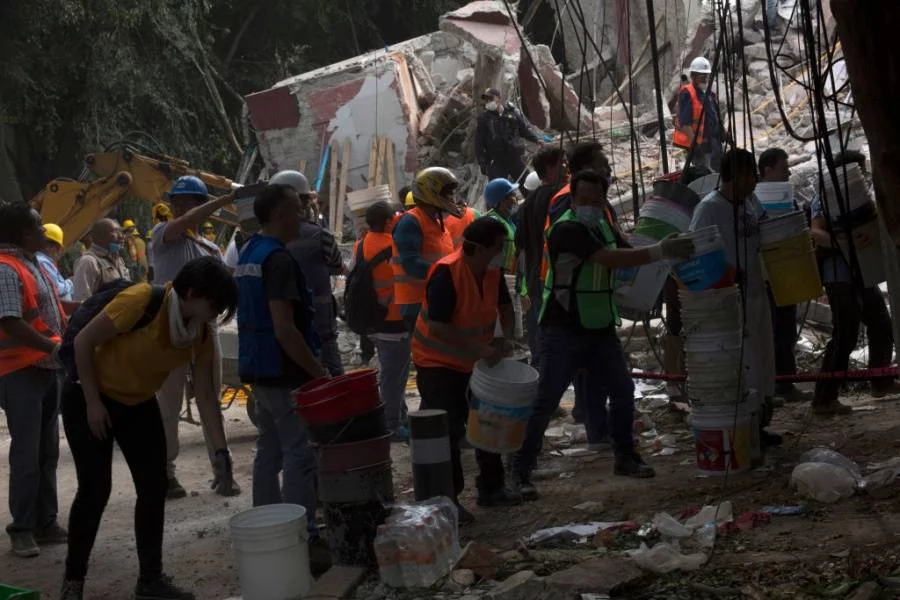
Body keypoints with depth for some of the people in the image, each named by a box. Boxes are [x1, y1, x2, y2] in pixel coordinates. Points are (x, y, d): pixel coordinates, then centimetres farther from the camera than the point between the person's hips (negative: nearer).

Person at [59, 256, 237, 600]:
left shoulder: (202, 333, -10)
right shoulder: (141, 301, -29)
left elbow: (206, 394, -4)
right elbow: (83, 342, -22)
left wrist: (220, 450, -8)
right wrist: (93, 403, -19)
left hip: (139, 405, 6)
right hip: (89, 398, -6)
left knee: (154, 487, 2)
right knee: (95, 488, -8)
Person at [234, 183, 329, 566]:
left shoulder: (248, 253, 12)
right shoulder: (278, 258, -18)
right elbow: (284, 329, -24)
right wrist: (319, 372, -19)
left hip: (260, 369, 10)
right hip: (285, 372, -10)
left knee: (269, 451, 15)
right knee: (300, 455, -5)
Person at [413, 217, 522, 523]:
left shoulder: (493, 271, -6)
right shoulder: (446, 273, -28)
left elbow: (504, 306, 12)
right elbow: (437, 326, -34)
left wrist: (506, 337, -7)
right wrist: (480, 349, -34)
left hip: (475, 362, 8)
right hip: (438, 362, -8)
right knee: (449, 431, -8)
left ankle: (491, 488, 31)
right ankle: (447, 500, 5)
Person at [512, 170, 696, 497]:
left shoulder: (602, 225, 9)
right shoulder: (567, 229, -19)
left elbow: (613, 269, 20)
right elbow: (612, 259, -29)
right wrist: (661, 251, -32)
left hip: (600, 328, 8)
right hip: (564, 331, -8)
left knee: (622, 390, 11)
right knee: (545, 401, -6)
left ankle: (625, 457, 28)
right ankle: (520, 470, 2)